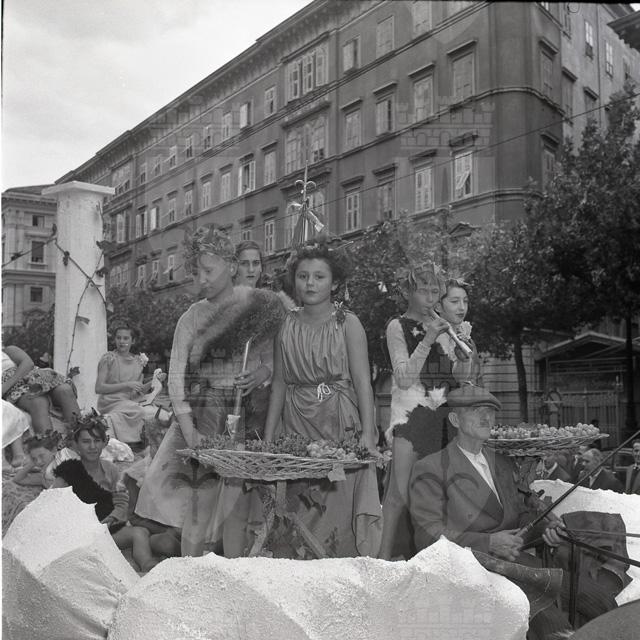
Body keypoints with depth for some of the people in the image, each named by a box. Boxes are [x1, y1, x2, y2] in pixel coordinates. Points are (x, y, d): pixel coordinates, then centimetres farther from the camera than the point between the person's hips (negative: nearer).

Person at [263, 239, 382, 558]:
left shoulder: (347, 323, -2)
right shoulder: (286, 325, 7)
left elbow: (362, 380, -7)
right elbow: (279, 382, 9)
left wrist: (367, 432, -16)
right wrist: (268, 436, 6)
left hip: (340, 424, -3)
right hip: (297, 424, 3)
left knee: (339, 505, -3)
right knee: (301, 512, 6)